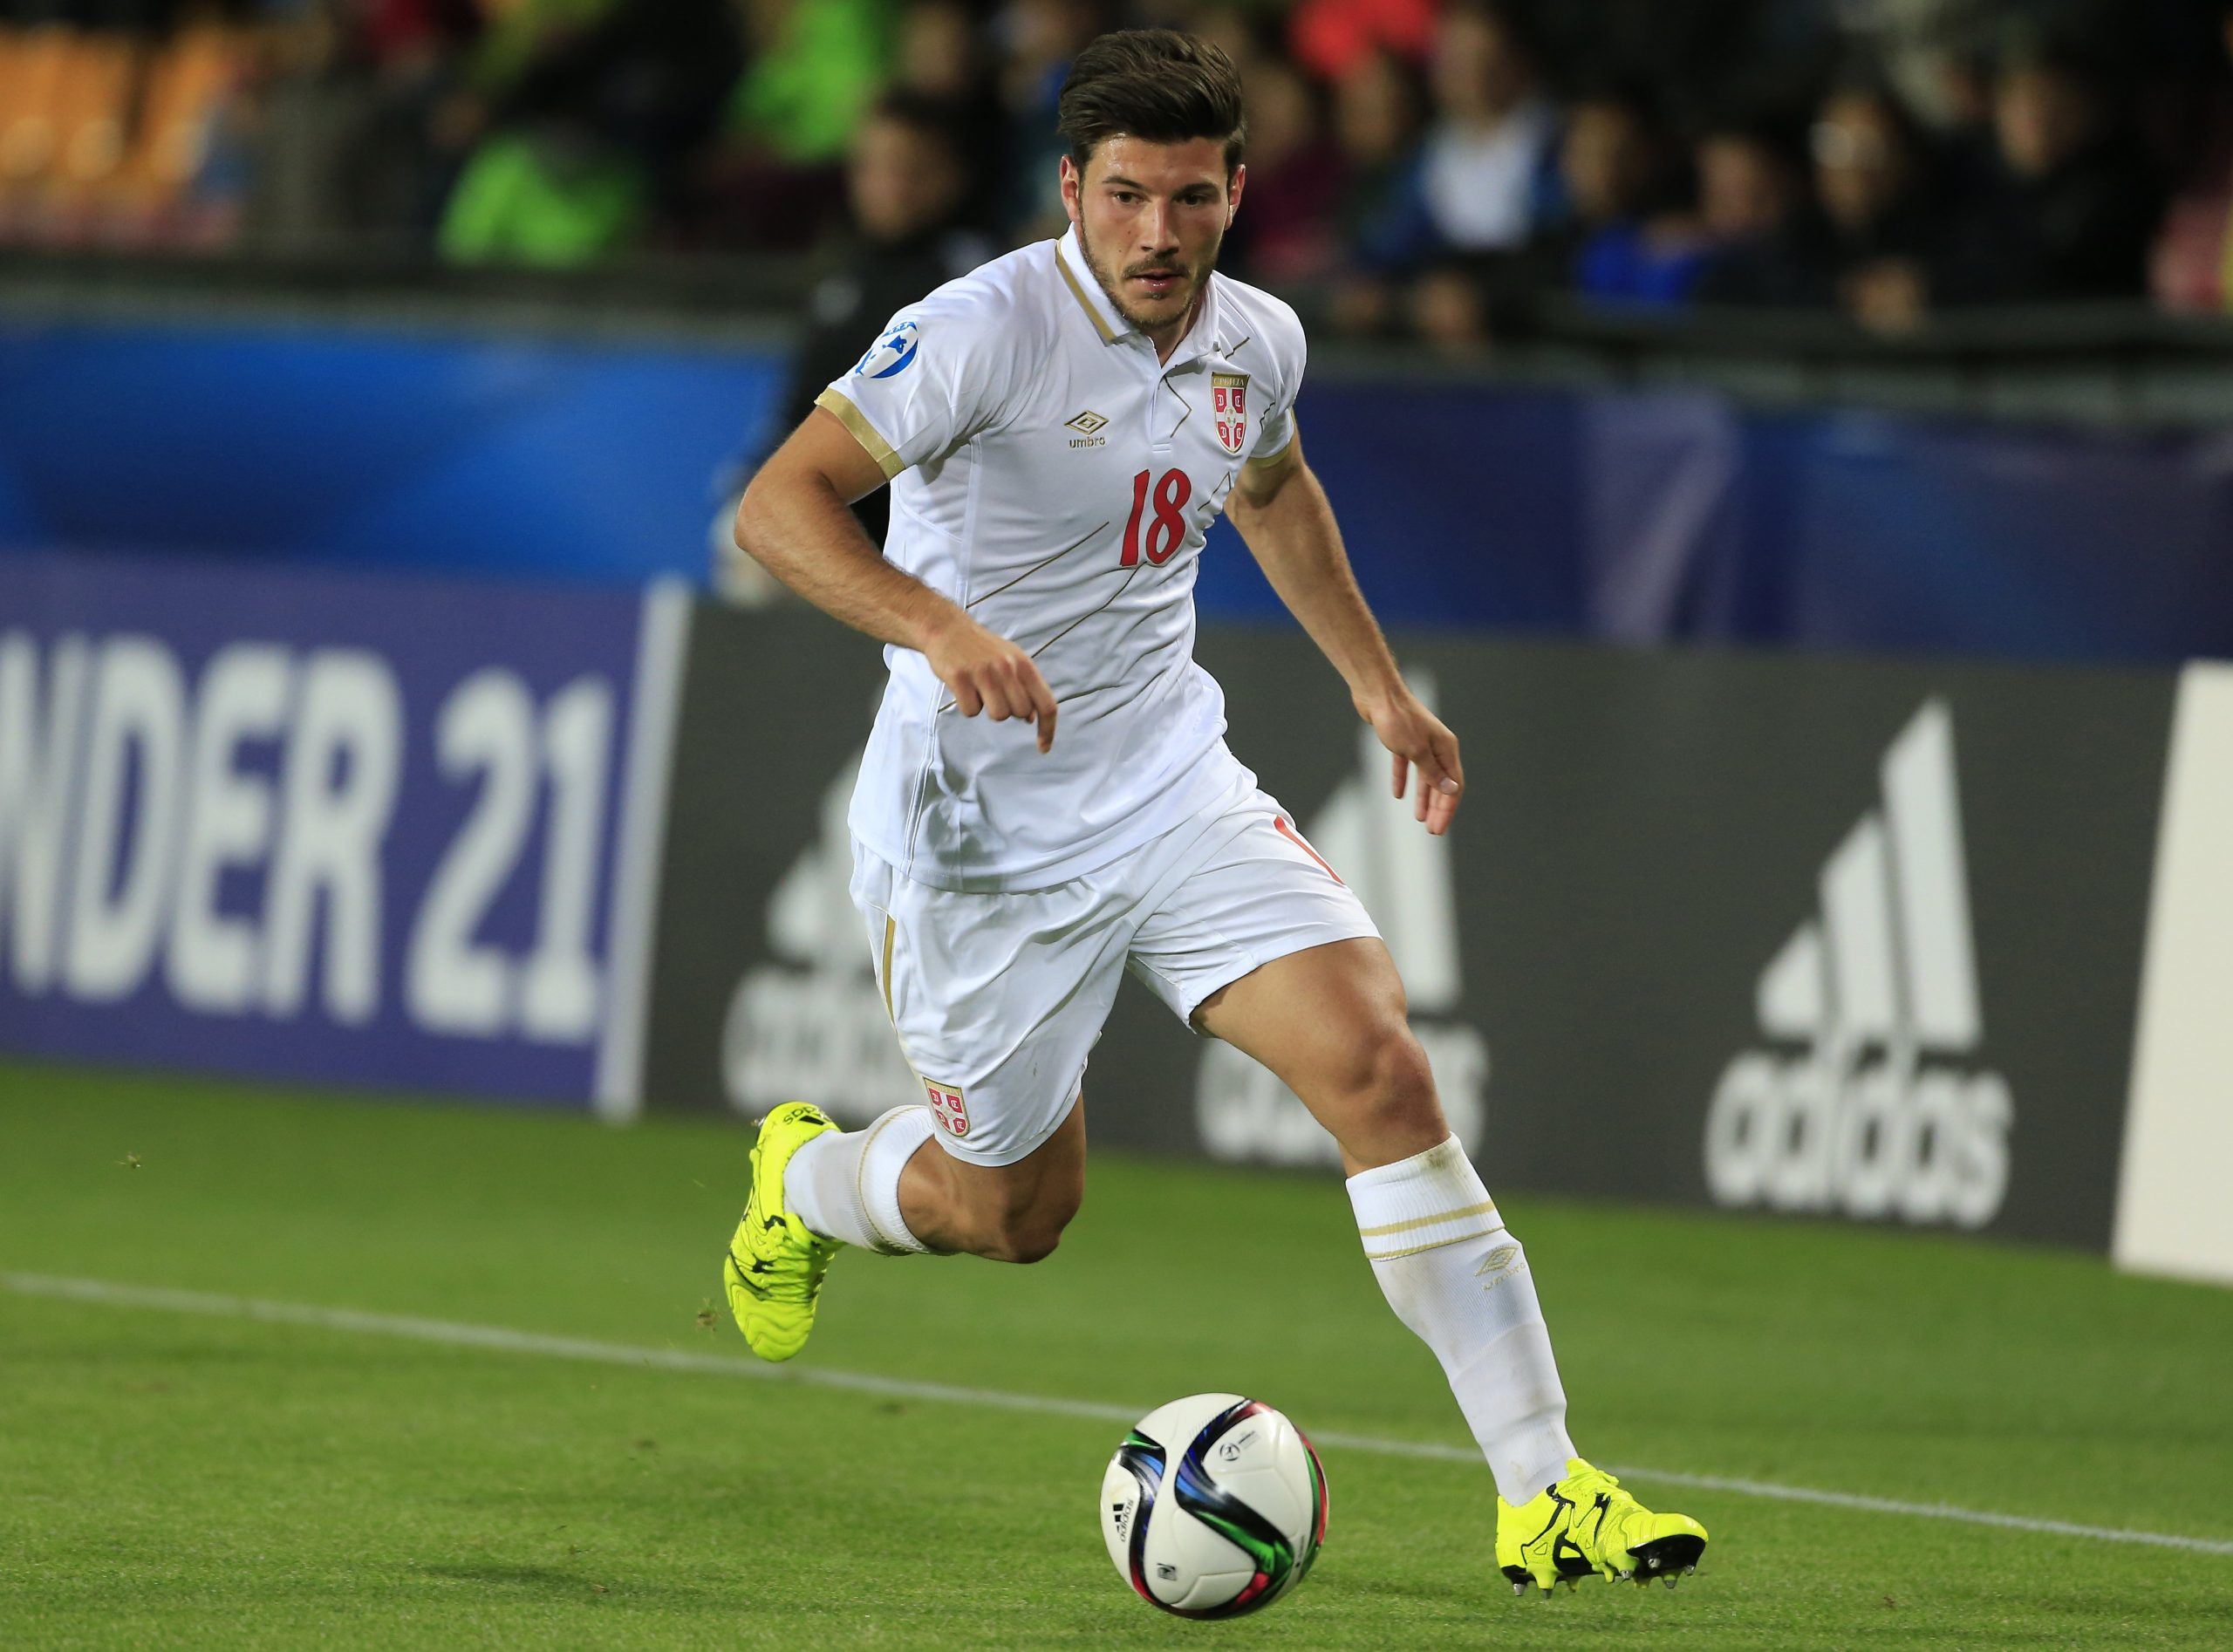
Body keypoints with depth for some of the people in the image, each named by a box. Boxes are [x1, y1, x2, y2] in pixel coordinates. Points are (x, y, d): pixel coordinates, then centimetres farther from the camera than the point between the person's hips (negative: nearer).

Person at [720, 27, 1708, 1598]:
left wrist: (1381, 686, 25)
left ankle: (1543, 1492, -14)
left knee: (1380, 1066, -15)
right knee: (1014, 1212, 7)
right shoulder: (983, 331, -20)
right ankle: (805, 1183, 45)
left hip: (1175, 785, 5)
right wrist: (939, 628, -42)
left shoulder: (1257, 343, 0)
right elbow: (780, 504, -27)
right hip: (983, 828, -5)